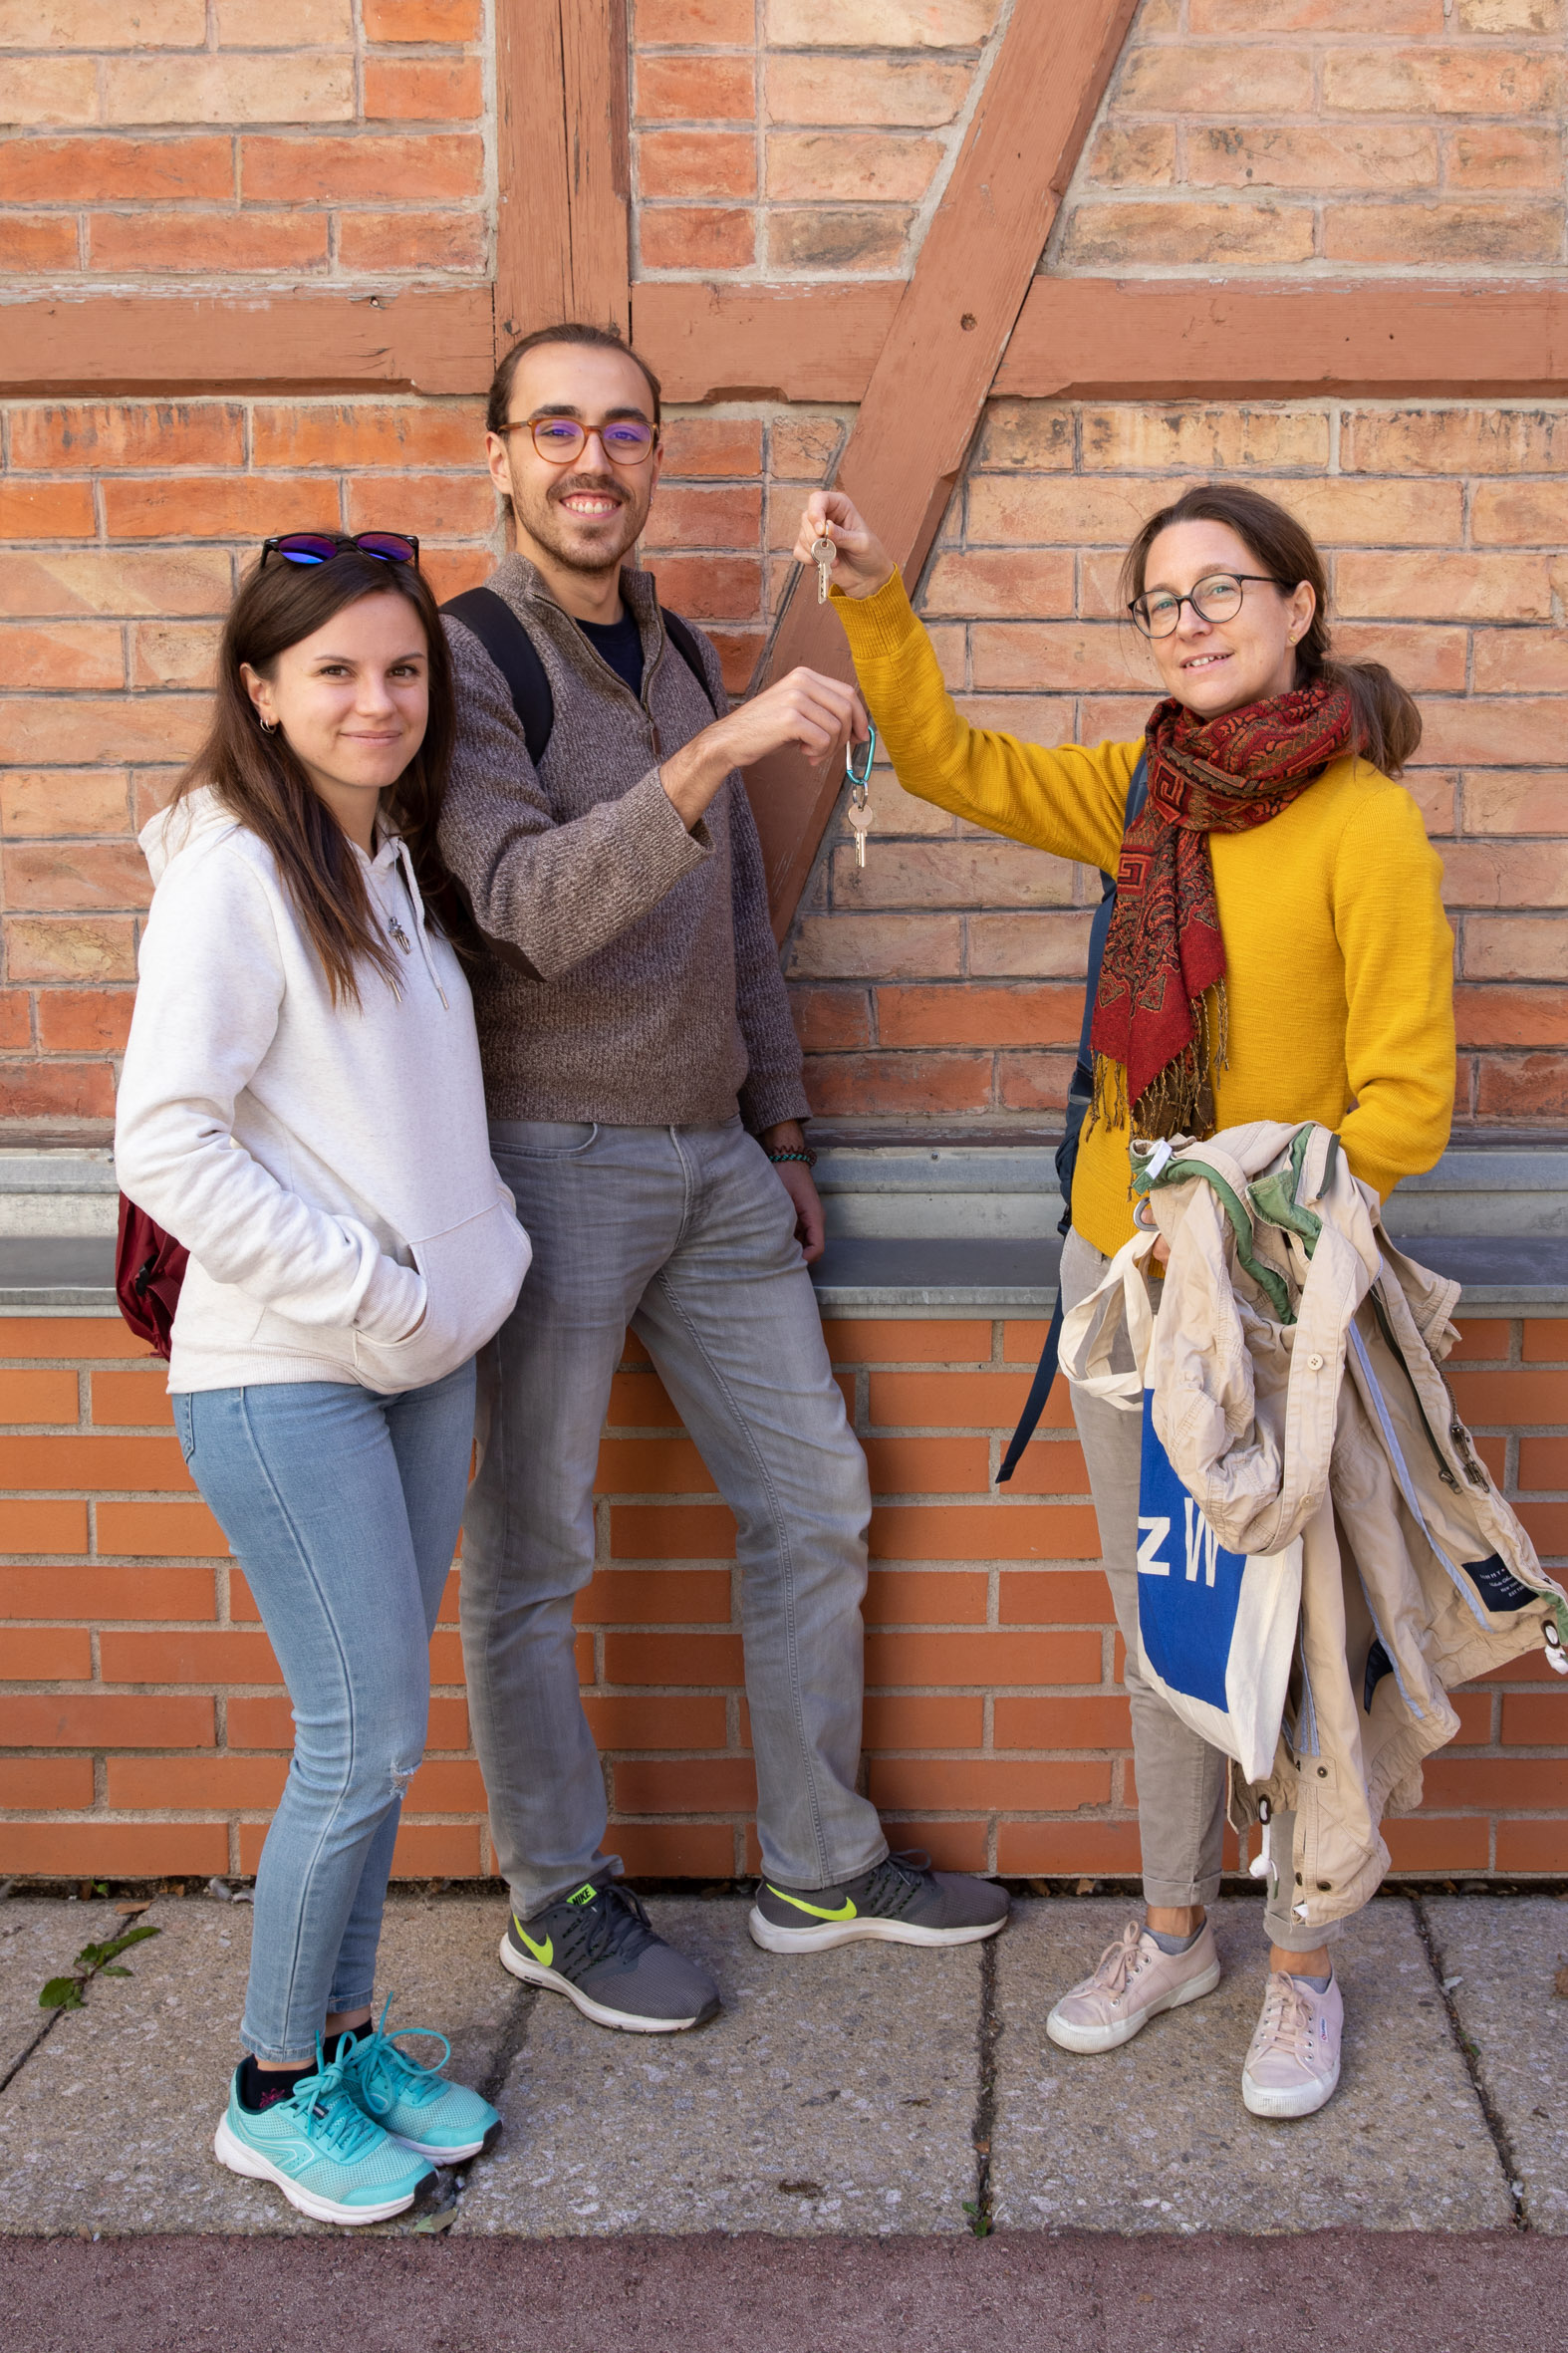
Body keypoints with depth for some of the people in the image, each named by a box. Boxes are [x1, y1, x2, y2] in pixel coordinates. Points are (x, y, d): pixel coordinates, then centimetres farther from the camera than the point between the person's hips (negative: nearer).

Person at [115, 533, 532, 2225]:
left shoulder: (390, 862, 11)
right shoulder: (231, 871, -13)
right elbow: (165, 1147, -19)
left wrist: (477, 1259, 4)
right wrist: (363, 1291, -18)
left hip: (422, 1361, 8)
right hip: (281, 1378, -7)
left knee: (375, 1729, 14)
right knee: (366, 1740, -3)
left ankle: (347, 2034, 30)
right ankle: (275, 2090, 16)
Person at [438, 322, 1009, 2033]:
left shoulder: (684, 658, 14)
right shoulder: (464, 661, -10)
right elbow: (536, 911, -25)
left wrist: (781, 1134, 17)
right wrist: (712, 753, -36)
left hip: (712, 1157, 7)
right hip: (550, 1158, -7)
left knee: (813, 1502, 11)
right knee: (530, 1555, 4)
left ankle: (820, 1865, 25)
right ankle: (557, 1899, 21)